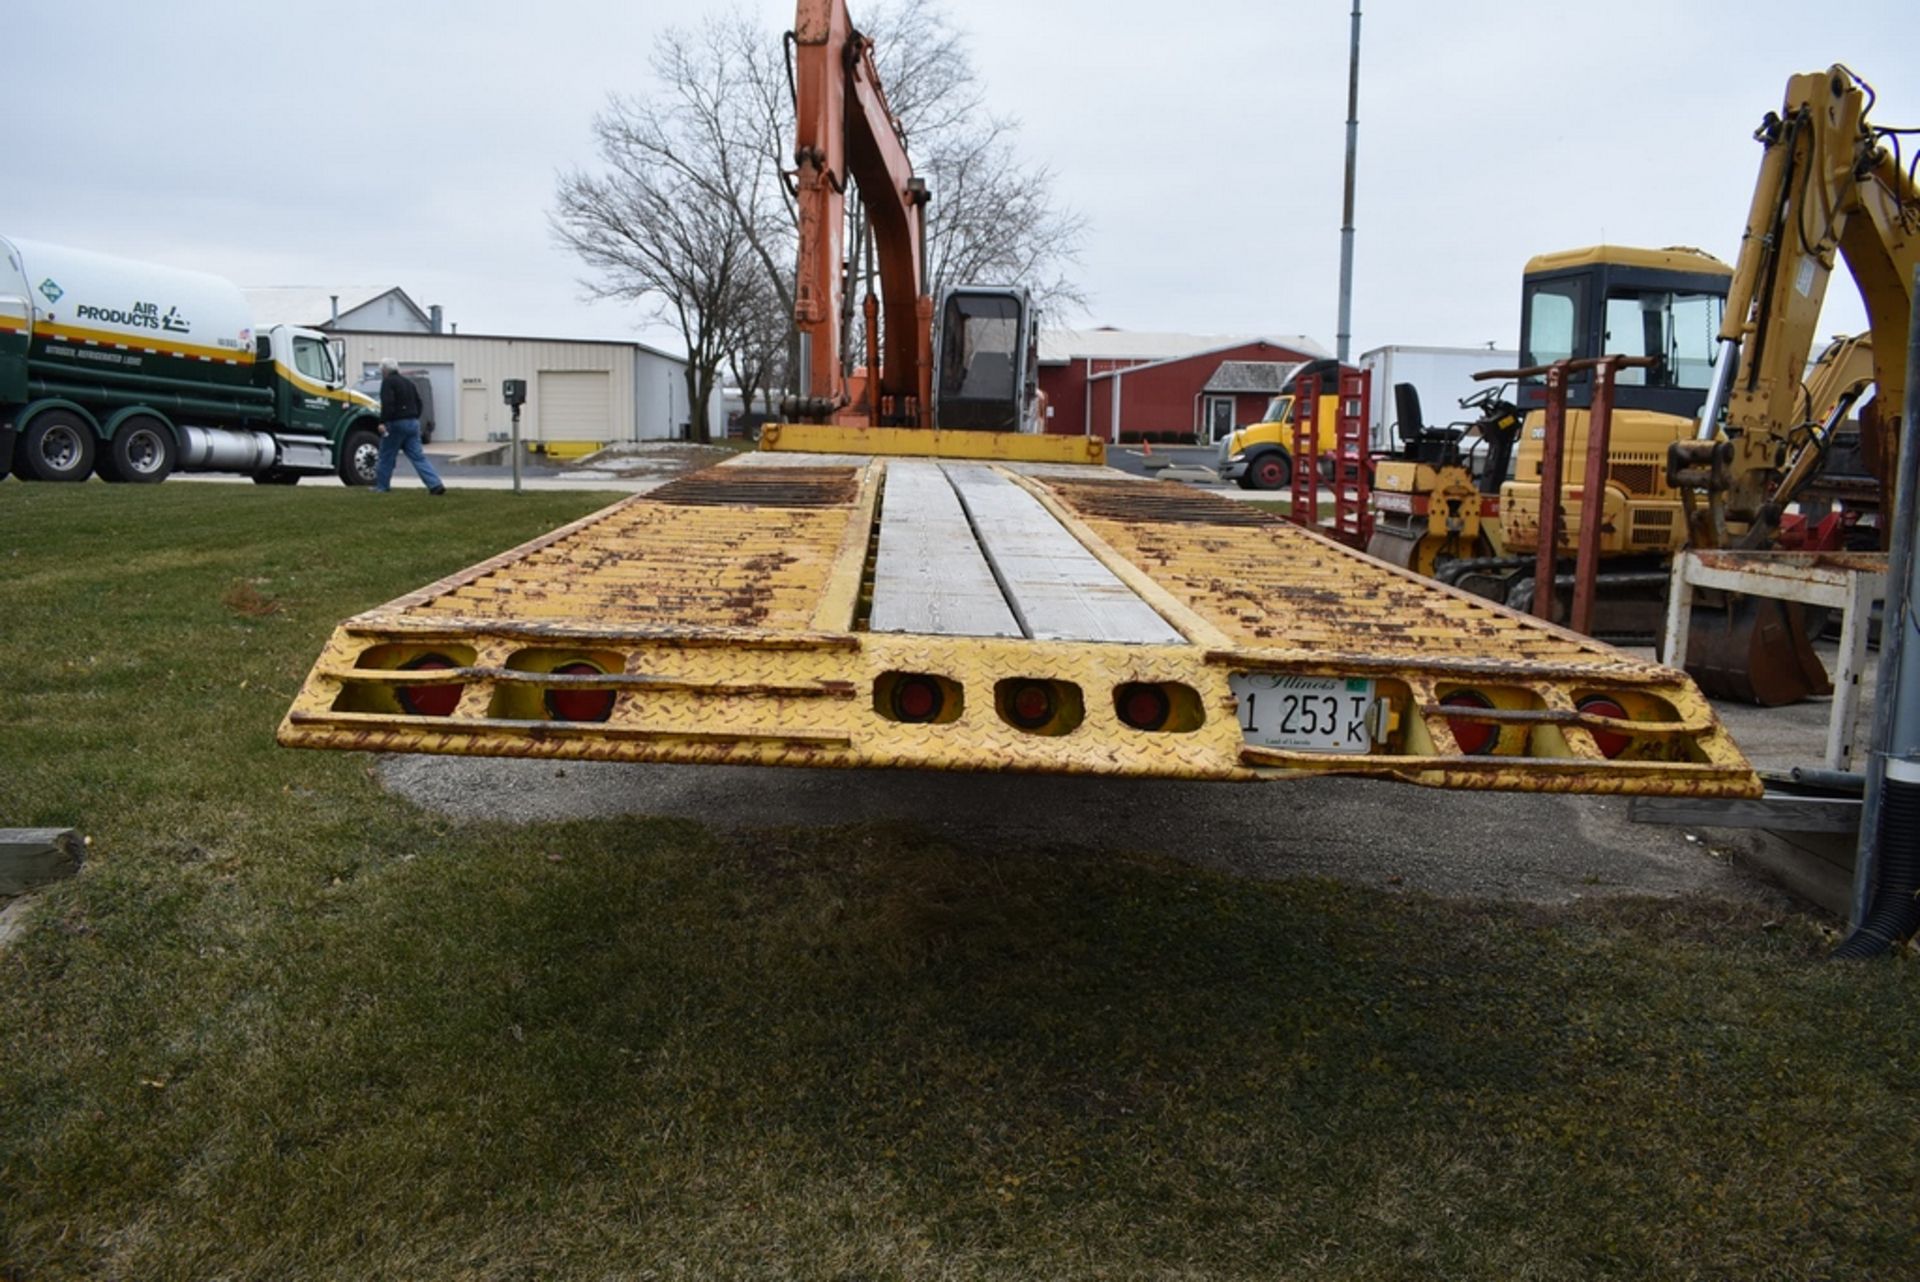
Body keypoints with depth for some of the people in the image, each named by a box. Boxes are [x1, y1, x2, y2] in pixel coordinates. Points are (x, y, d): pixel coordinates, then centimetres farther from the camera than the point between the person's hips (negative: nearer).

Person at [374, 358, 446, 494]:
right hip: (413, 423, 7)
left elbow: (387, 404, -19)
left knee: (386, 456, 6)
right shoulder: (408, 382, 18)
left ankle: (380, 486, 15)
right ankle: (435, 485, -10)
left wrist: (382, 422, -20)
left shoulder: (388, 382, -7)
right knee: (418, 456, 2)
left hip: (396, 423, -7)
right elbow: (418, 403, 20)